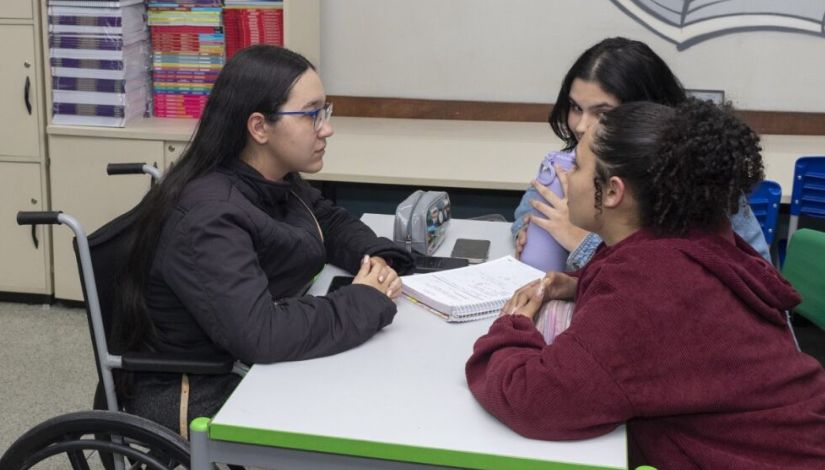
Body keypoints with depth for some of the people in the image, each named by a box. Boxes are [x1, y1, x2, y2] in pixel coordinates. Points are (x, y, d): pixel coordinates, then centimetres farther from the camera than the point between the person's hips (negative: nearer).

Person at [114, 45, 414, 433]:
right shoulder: (209, 216, -27)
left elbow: (330, 222, 18)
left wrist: (376, 259, -3)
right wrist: (367, 301, -24)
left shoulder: (273, 181, 0)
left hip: (258, 373, 8)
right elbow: (260, 334, -37)